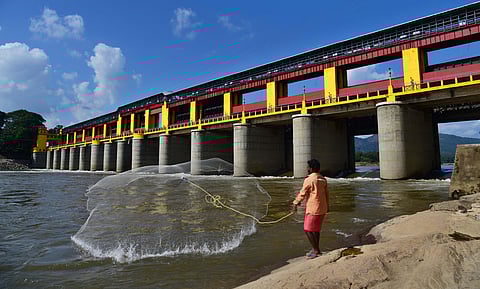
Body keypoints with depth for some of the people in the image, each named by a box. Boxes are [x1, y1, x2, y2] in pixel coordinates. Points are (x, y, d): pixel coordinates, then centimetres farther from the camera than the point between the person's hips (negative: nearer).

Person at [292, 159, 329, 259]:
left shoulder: (309, 180, -16)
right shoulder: (323, 179, 7)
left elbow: (302, 194, -11)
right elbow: (326, 194, 14)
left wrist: (295, 204, 1)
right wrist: (327, 206, 24)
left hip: (313, 209, -8)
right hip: (322, 208, 8)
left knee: (308, 230, 1)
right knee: (316, 229, 19)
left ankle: (316, 251, 3)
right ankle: (316, 249, 28)